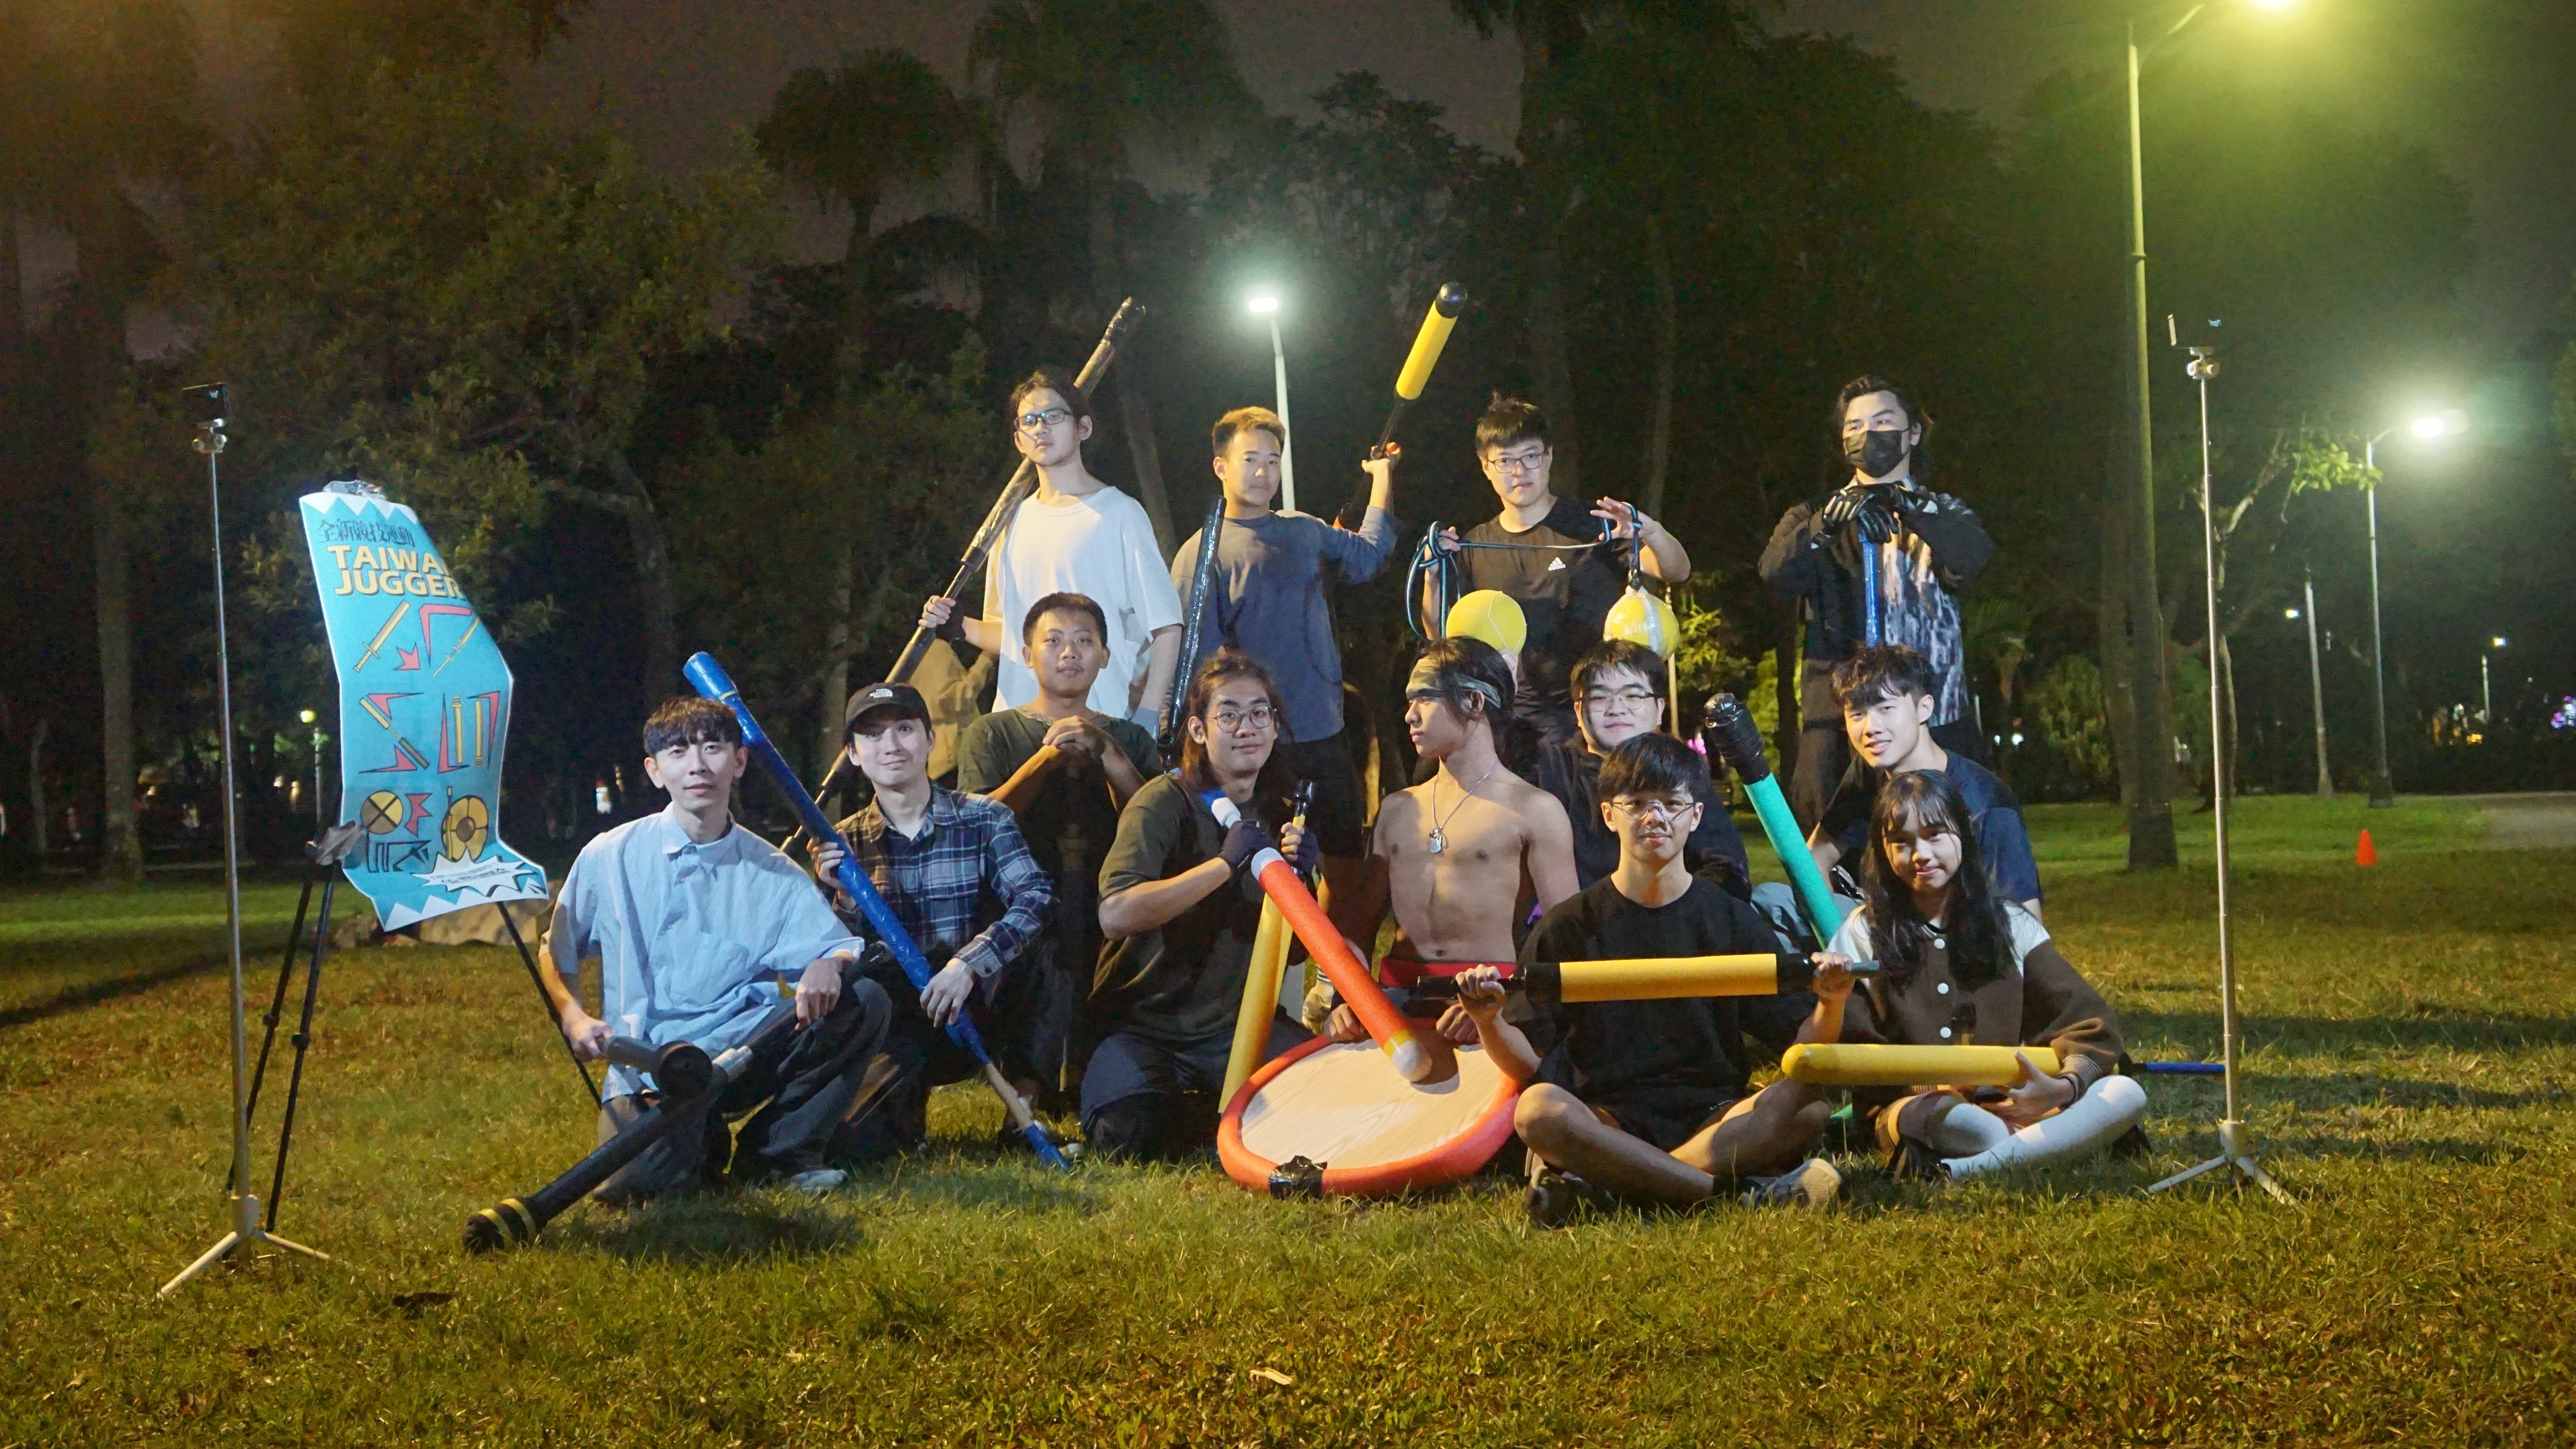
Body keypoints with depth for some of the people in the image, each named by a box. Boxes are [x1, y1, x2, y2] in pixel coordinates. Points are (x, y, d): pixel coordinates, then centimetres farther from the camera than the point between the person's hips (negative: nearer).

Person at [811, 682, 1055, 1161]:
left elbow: (1036, 897, -18)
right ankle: (908, 1100, 13)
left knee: (1026, 942, -32)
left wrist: (968, 963, -32)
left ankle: (1025, 1095, -10)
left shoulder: (984, 820, -1)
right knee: (850, 1141, -25)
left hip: (975, 1017, -1)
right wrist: (843, 898, -18)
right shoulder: (846, 843, 6)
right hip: (898, 1027, 1)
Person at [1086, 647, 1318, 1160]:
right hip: (1145, 1024, -4)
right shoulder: (1166, 801, -10)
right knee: (1133, 1135, -31)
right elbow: (1115, 915, -27)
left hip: (1235, 1025, 4)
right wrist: (1226, 864, -26)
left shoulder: (1278, 812, 8)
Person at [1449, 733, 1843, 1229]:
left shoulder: (1732, 922, 11)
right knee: (1538, 1110, -32)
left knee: (1809, 1102, -28)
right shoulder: (1570, 927, 9)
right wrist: (1489, 1022, -17)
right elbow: (1529, 1066, 3)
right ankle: (1740, 1191, -32)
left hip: (1713, 1122, 1)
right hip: (1610, 1124, -1)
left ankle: (1598, 1190, -32)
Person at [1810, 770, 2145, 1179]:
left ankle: (1951, 1173, -34)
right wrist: (1832, 1003, -21)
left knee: (2126, 1095, -25)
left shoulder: (2010, 925, 9)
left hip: (2011, 1105, 4)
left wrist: (2064, 1087, -18)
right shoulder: (1865, 932, 5)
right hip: (1911, 1110, -4)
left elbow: (2091, 1027, 4)